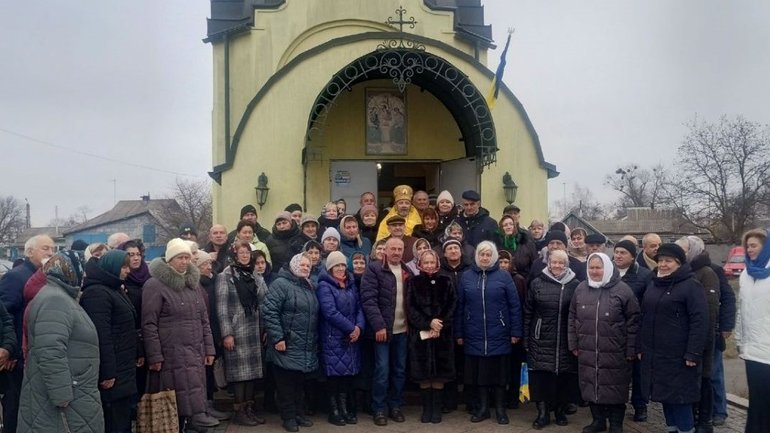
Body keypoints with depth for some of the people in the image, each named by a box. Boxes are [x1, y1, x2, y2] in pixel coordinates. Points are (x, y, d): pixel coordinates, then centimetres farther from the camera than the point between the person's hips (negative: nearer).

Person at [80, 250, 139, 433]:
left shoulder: (115, 289, 17)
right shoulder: (97, 293, -16)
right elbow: (101, 336, -23)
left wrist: (136, 354, 21)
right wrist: (107, 372, -25)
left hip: (123, 368, 10)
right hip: (113, 371, -10)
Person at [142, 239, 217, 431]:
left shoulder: (194, 282, 15)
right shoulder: (155, 285, -7)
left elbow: (204, 319, 18)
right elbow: (149, 324, -10)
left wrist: (209, 348, 12)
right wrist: (154, 356, -13)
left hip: (196, 351, 6)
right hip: (173, 353, -6)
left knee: (194, 389, 5)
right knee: (181, 394, -11)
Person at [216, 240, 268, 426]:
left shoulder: (256, 276, 12)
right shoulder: (226, 276, -4)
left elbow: (264, 303, 12)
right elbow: (222, 307, -10)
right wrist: (226, 333, -16)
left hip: (254, 330, 5)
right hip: (237, 330, -5)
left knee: (253, 368, 8)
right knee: (240, 369, -1)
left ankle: (250, 408, 17)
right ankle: (239, 411, 7)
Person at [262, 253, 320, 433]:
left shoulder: (309, 288, 16)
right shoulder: (281, 284, -9)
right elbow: (269, 312, -17)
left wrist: (315, 340, 16)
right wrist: (277, 338, -20)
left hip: (306, 347, 7)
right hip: (287, 345, -7)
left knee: (299, 382, 15)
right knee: (286, 383, 2)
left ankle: (298, 413, 26)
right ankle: (289, 417, 12)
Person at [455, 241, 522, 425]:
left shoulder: (504, 276, -2)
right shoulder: (466, 276, 3)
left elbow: (514, 305, -2)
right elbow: (460, 306, 5)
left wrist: (515, 332, -6)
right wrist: (459, 333, 3)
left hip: (499, 335, -1)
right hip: (475, 336, 2)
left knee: (499, 373, 7)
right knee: (480, 373, 10)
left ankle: (500, 409, 20)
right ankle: (483, 407, 23)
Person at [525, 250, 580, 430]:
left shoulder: (575, 285, 0)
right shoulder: (537, 283, 2)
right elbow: (528, 313, 4)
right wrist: (526, 339, 1)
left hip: (566, 341, 0)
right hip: (541, 340, 0)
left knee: (564, 375, 6)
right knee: (541, 376, 0)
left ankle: (560, 409, 24)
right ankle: (542, 412, 12)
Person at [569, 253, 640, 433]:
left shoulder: (622, 290, -7)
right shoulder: (581, 289, 5)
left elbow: (633, 321, -6)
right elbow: (573, 318, 12)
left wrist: (631, 350, -7)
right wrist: (574, 344, 9)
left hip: (615, 353, -4)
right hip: (587, 351, 4)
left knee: (615, 388, 6)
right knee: (591, 386, 12)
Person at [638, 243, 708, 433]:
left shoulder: (691, 286, -9)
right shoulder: (653, 285, 13)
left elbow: (700, 321, -15)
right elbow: (644, 319, 18)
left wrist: (693, 353, -20)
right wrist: (640, 347, 13)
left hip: (678, 356, -7)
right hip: (654, 354, 7)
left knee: (680, 397, -2)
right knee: (665, 395, 14)